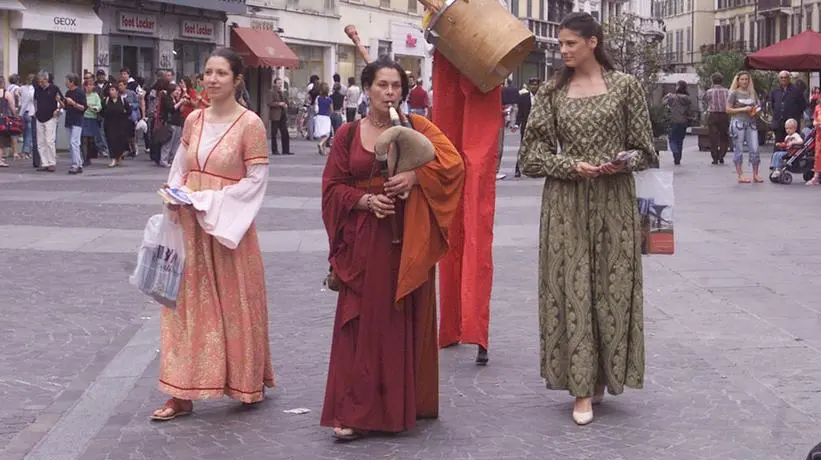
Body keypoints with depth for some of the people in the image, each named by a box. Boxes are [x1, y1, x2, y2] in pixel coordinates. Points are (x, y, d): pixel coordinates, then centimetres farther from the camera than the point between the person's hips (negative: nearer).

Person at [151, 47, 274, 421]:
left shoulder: (250, 124, -10)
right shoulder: (194, 120, 7)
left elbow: (256, 180, -12)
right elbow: (180, 169, 15)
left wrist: (207, 200, -16)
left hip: (227, 226, -5)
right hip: (190, 224, 5)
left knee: (235, 302, 6)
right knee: (188, 302, 6)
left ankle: (249, 382, 26)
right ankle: (182, 393, 10)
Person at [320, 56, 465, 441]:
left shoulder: (416, 128, 3)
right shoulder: (348, 134, 5)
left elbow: (453, 163, -7)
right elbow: (333, 187, 5)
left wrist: (415, 176, -21)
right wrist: (365, 199, -13)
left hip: (406, 240, 0)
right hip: (363, 241, 0)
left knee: (404, 320, 4)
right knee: (361, 322, -2)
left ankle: (403, 405, 16)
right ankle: (353, 412, 0)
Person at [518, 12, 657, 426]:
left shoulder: (625, 86, 2)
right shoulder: (552, 92, 5)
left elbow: (643, 148, 6)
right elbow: (532, 152, 4)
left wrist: (623, 162, -14)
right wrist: (571, 166, -12)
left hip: (614, 203, -1)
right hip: (566, 203, 1)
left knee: (613, 286, 2)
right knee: (571, 288, -2)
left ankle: (603, 376, 18)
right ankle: (582, 387, 3)